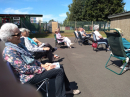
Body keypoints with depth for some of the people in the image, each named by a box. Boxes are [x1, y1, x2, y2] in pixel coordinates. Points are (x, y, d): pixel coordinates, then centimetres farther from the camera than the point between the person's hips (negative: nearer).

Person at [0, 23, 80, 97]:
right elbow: (25, 69, -26)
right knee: (59, 71, -16)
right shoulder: (9, 51, -21)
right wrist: (44, 69, -19)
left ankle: (67, 89, 22)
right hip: (29, 77, -10)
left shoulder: (15, 47, 9)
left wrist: (42, 65, 2)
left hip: (34, 68, 10)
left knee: (60, 67, 8)